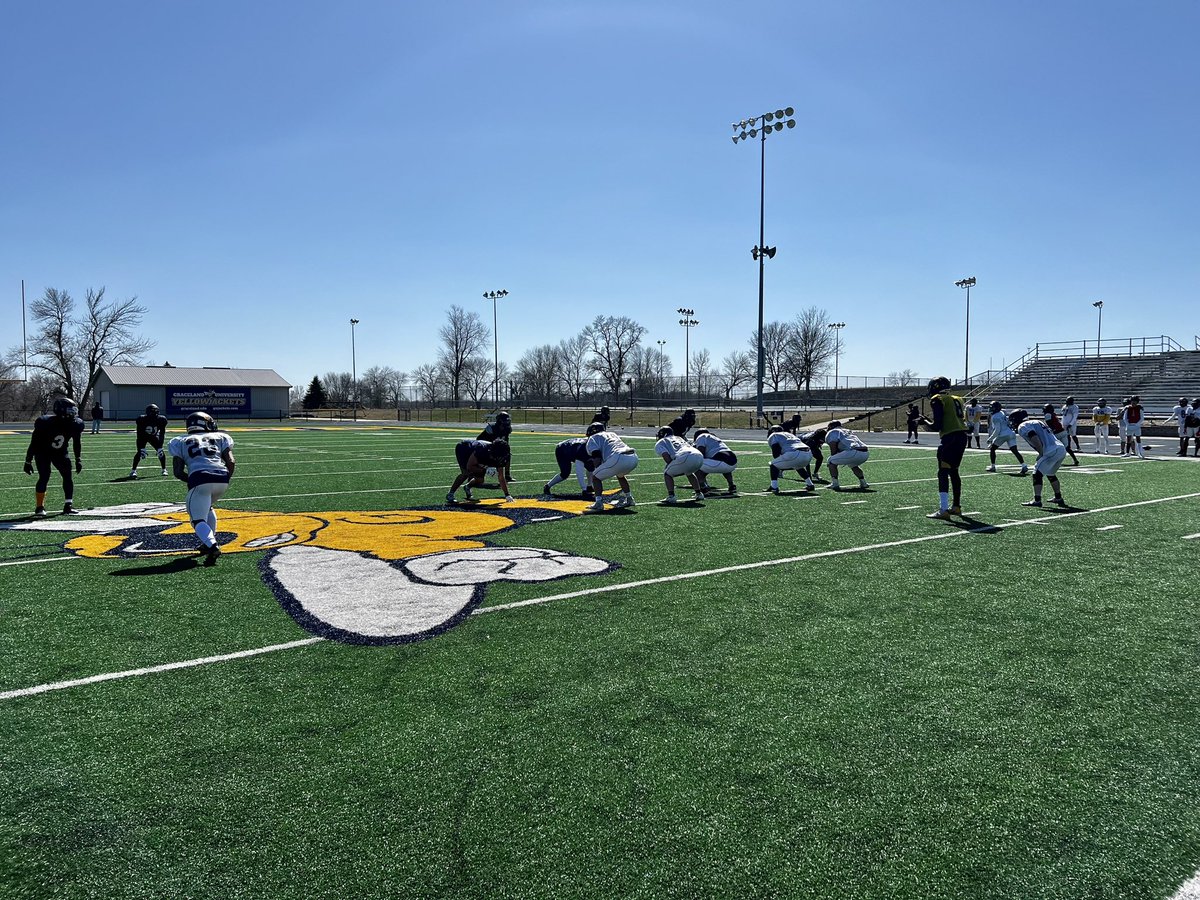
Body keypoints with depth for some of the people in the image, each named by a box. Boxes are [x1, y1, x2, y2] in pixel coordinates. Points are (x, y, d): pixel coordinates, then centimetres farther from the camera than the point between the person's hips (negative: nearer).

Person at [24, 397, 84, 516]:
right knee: (44, 476, -15)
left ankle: (68, 506, -8)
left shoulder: (75, 425, -17)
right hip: (43, 452, -4)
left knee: (68, 475, -10)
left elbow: (76, 443, 2)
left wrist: (78, 460, 1)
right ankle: (39, 507, -1)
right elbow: (34, 443, -17)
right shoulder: (45, 423, -29)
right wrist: (28, 461, -14)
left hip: (60, 453, 4)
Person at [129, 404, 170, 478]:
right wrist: (142, 449, -29)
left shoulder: (161, 420, -25)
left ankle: (164, 470, 7)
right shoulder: (142, 419, -31)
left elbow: (162, 434, -14)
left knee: (160, 451, -9)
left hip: (154, 437, 2)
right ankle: (133, 471, -11)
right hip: (143, 437, -2)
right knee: (140, 452, -19)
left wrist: (160, 446, -20)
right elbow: (139, 435, -24)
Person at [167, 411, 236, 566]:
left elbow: (178, 471, 11)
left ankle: (212, 546, -24)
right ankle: (210, 541, 28)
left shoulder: (181, 442, 22)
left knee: (198, 519, 2)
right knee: (207, 507, 32)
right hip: (222, 479, 3)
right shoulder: (219, 437, 24)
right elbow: (231, 462, 10)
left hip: (199, 479, -3)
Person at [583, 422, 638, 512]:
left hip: (619, 459, -7)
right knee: (620, 475, 36)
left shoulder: (593, 438, 17)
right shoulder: (612, 434, 37)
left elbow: (597, 458, 3)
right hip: (633, 457, 7)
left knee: (596, 477, 10)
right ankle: (629, 499, 37)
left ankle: (599, 503, -3)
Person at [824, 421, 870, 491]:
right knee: (853, 464, 36)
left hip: (854, 452, -7)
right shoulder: (849, 431, 36)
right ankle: (863, 483, 28)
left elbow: (833, 448, 3)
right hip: (865, 453, 7)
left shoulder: (832, 432, 14)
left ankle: (835, 484, 2)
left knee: (831, 461, 9)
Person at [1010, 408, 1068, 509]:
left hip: (1052, 452, -9)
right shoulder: (1036, 422, 27)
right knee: (1051, 474, 25)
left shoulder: (1023, 427, -1)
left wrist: (1041, 454, -8)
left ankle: (1037, 500, -4)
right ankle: (1059, 498, 32)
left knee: (1037, 473, -1)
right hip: (1062, 450, 9)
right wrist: (1042, 455, 19)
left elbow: (1035, 439, -16)